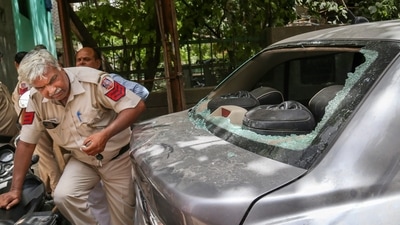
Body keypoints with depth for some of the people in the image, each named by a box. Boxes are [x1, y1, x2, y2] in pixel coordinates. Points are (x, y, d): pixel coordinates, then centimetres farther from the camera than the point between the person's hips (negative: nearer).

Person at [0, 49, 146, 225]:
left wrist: (105, 134, -41)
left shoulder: (92, 80, -27)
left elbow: (137, 106, -28)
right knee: (63, 197, -19)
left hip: (117, 158, -3)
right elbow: (26, 143, -6)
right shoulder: (35, 100, -13)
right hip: (82, 161, 3)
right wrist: (16, 189, -8)